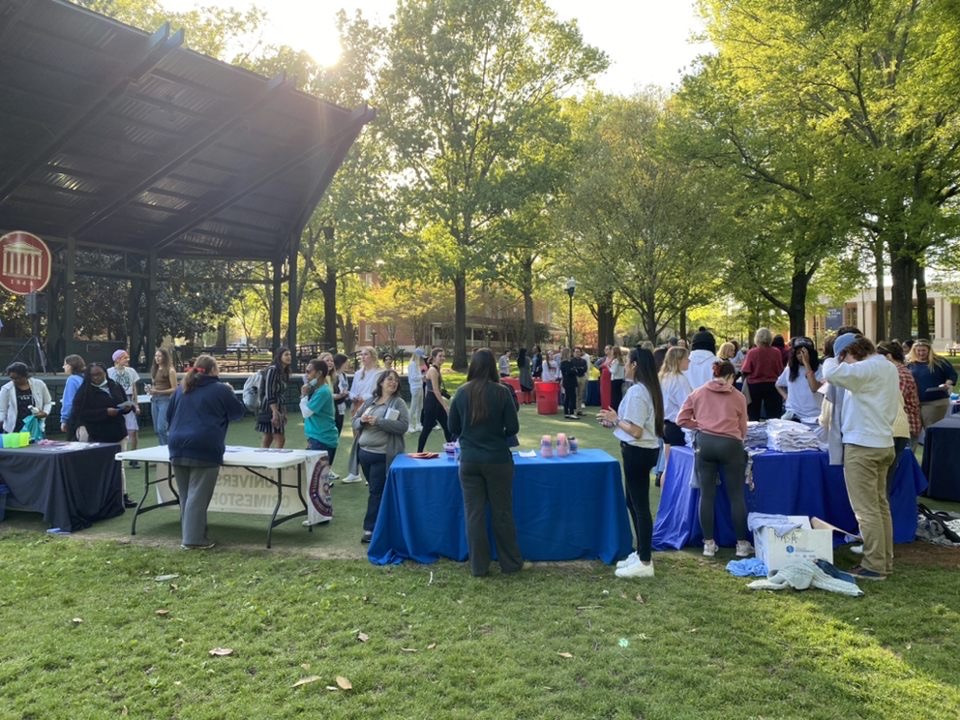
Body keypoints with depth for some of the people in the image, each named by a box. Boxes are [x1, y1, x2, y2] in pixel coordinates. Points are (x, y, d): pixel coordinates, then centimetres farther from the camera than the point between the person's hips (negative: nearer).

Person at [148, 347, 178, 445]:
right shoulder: (154, 370, 12)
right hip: (154, 400, 7)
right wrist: (150, 390, 2)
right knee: (156, 429, 9)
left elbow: (174, 389, -9)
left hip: (165, 400, -7)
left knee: (161, 428, -14)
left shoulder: (170, 370, -7)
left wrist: (159, 392, -18)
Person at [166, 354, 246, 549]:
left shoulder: (182, 388, 16)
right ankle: (193, 539, -3)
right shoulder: (220, 389, -3)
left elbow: (169, 414, 23)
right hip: (204, 450, -6)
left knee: (185, 495, 13)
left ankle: (188, 534, 20)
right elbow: (239, 412, 7)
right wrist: (230, 394, 23)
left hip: (178, 448, 6)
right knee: (198, 496, -4)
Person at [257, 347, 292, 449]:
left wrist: (283, 413, 18)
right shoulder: (272, 370, -13)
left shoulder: (283, 372, 15)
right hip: (270, 409, -9)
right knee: (280, 439, -10)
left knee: (267, 439, 10)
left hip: (278, 408, 9)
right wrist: (275, 412, -24)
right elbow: (269, 393, -19)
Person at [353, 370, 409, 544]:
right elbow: (354, 421, 15)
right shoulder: (370, 401, 11)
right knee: (374, 489, 15)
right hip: (364, 452, 6)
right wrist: (362, 420, -9)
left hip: (382, 455, -6)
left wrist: (378, 421, -22)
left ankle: (371, 528, 3)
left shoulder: (398, 403, -5)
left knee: (377, 491, -3)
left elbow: (403, 425, -17)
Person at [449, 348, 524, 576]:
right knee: (502, 512, 11)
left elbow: (453, 427, 4)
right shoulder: (502, 392, -10)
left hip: (469, 460, 2)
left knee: (474, 513, 9)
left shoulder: (462, 393, -4)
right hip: (497, 459, -1)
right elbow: (513, 427, -8)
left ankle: (478, 566, 17)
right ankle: (510, 563, 21)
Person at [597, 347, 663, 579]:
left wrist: (615, 420, -11)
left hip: (637, 452, -10)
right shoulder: (649, 389, 11)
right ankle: (640, 553, 29)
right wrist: (616, 421, 10)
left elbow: (635, 431, -23)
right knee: (633, 502, 19)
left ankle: (645, 563, 7)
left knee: (640, 506, -2)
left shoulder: (636, 391, -20)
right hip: (645, 450, 10)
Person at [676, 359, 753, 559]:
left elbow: (681, 420, 7)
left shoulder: (698, 393, 10)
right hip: (730, 444, -1)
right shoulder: (739, 397, 8)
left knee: (707, 495, 6)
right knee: (736, 496, 7)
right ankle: (742, 544, 15)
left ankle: (709, 544, 12)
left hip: (705, 443, 2)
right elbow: (742, 429, 11)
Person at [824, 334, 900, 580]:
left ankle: (874, 566, 2)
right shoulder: (888, 367, 13)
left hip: (862, 446, -10)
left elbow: (832, 375, -31)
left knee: (866, 509, -3)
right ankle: (885, 561, 24)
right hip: (883, 442, 10)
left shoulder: (867, 369, -18)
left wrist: (842, 363, -10)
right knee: (881, 505, 16)